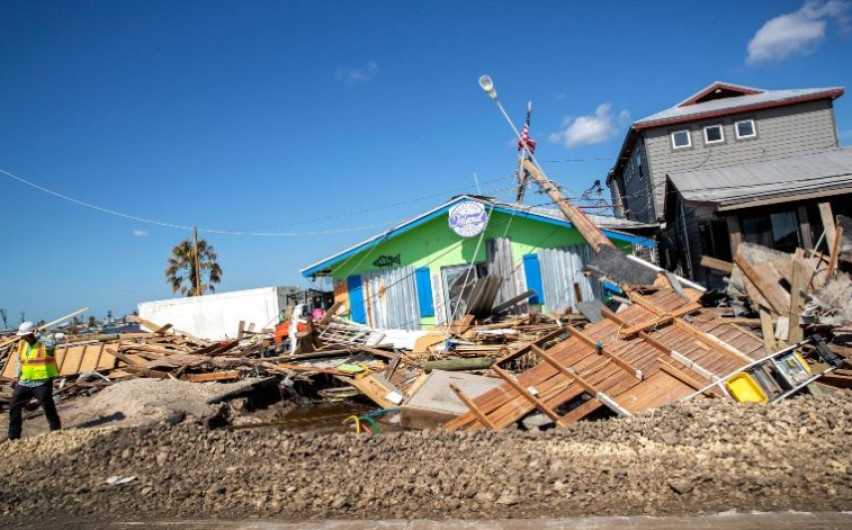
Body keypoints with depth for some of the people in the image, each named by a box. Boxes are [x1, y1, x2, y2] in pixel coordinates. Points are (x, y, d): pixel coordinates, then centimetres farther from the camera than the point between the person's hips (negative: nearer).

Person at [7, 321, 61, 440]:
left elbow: (52, 344, -40)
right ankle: (13, 437, 23)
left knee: (48, 407, -1)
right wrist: (17, 376, 12)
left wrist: (38, 336, -32)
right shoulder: (22, 344, 8)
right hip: (25, 382, 7)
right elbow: (20, 361, 21)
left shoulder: (44, 342, -14)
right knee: (14, 407, 11)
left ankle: (56, 432, 11)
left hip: (42, 382, -7)